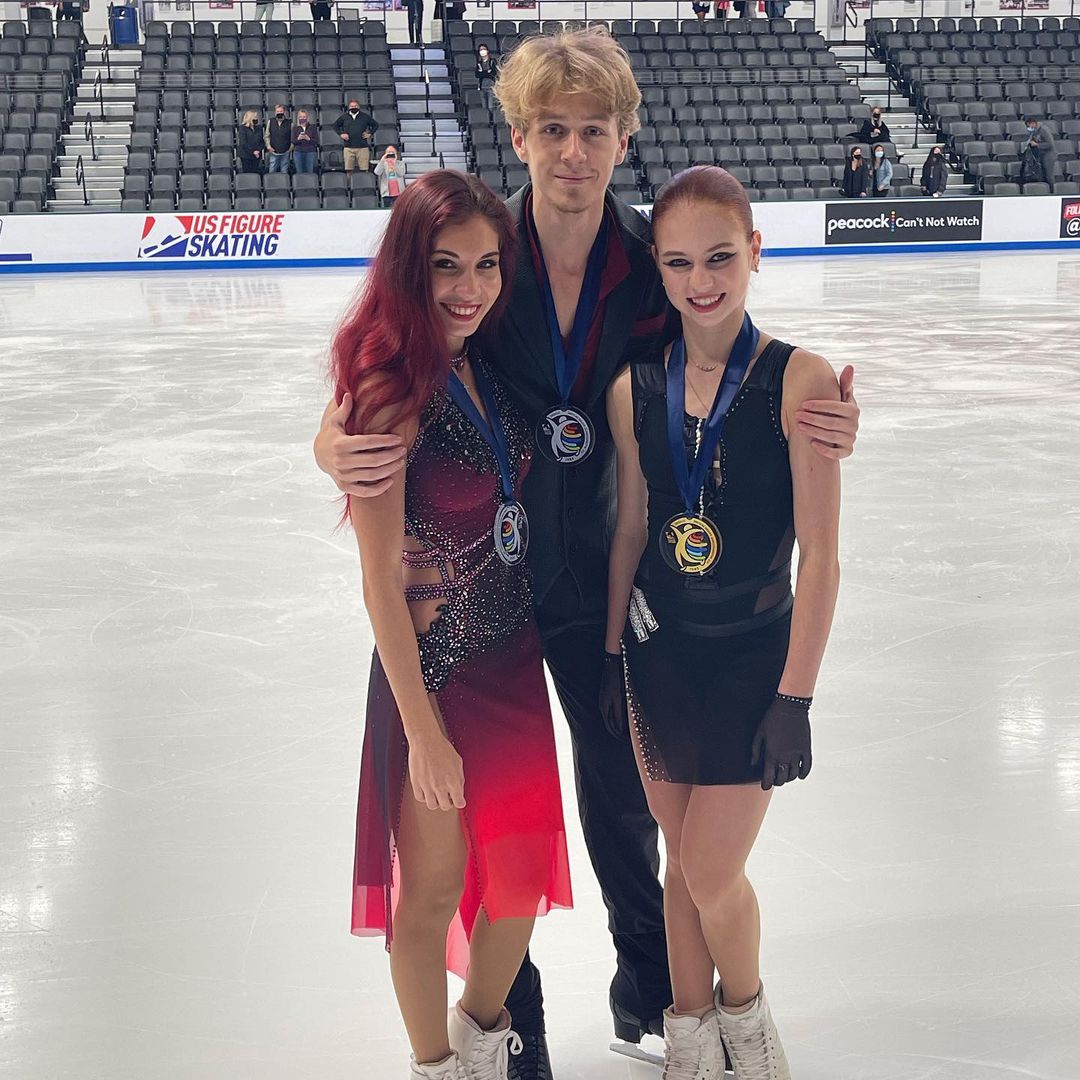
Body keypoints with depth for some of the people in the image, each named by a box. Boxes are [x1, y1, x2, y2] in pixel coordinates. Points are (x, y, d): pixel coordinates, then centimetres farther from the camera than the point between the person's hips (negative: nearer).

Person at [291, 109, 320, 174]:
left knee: (309, 172, -4)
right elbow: (293, 141, 5)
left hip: (310, 152, -1)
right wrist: (298, 139, -16)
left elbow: (316, 141, 2)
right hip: (298, 152, 1)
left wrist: (309, 139, -16)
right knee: (299, 172, -3)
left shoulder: (312, 127, 6)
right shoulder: (295, 128, 8)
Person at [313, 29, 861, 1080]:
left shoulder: (654, 265, -10)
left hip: (601, 577, 2)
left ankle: (650, 986, 47)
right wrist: (340, 452, -37)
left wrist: (820, 427, -20)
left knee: (626, 792, 21)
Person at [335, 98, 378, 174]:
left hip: (362, 147, -1)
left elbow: (375, 125, 16)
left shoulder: (365, 116, 7)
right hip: (349, 148, 1)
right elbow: (335, 125, 21)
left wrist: (370, 134, 4)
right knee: (349, 170, 1)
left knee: (364, 170, -3)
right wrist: (341, 134, 6)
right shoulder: (344, 117, 9)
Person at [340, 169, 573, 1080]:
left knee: (523, 871, 19)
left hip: (515, 656, 7)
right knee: (435, 887, 11)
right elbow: (382, 580, -19)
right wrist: (424, 731, -17)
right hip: (435, 664, -7)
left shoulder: (486, 367, 1)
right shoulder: (393, 390, -20)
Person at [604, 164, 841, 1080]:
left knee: (712, 873, 1)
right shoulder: (635, 387, -3)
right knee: (684, 862, 14)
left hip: (753, 655, -3)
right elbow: (630, 529, 7)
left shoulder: (797, 379, -15)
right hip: (659, 652, 3)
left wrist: (795, 696, -14)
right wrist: (612, 653, 9)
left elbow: (820, 554, -14)